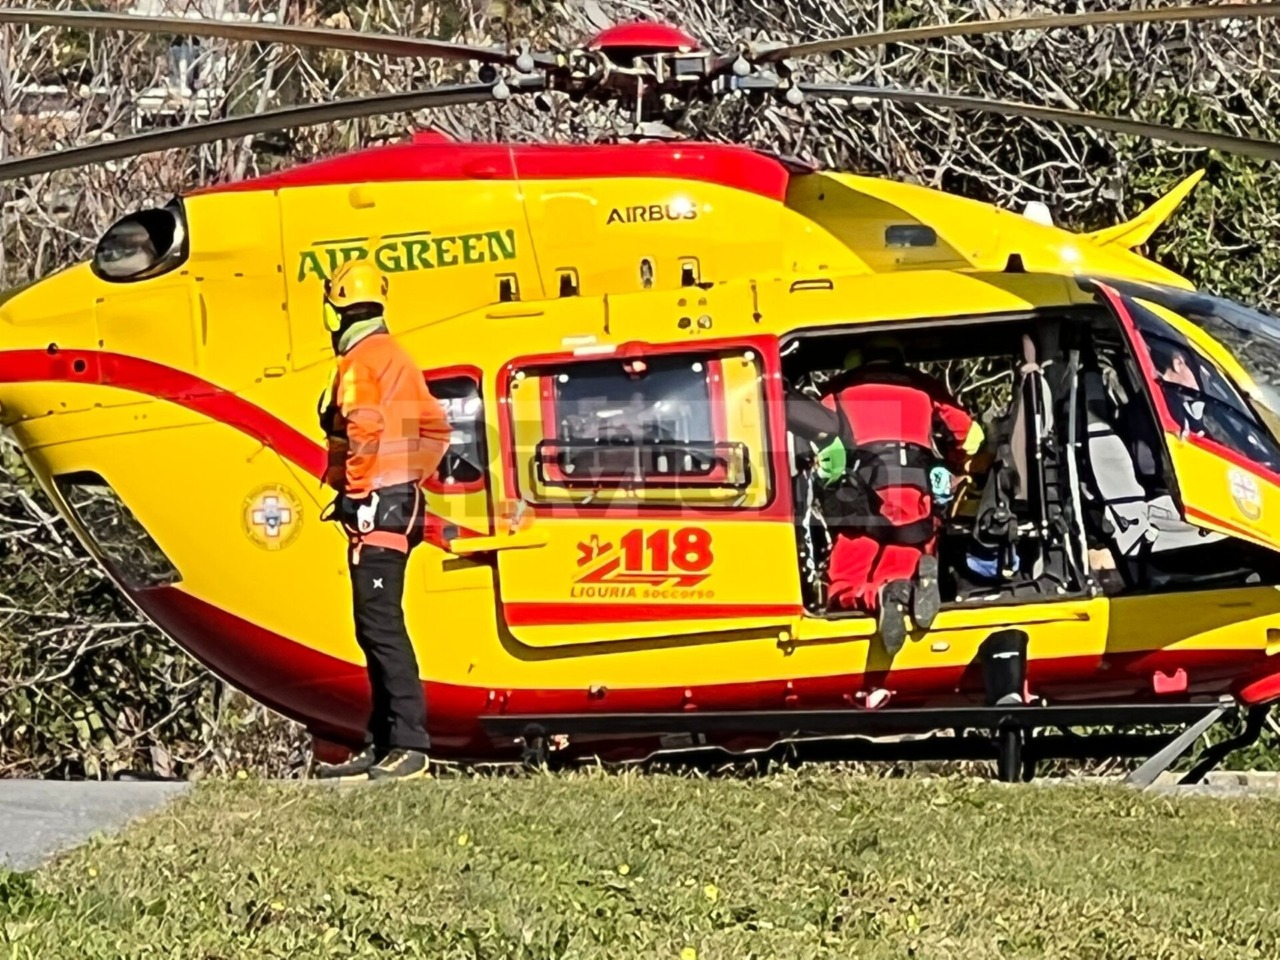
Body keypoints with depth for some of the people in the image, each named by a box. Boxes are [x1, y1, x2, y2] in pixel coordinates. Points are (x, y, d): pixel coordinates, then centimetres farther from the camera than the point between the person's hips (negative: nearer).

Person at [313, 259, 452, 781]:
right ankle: (380, 745, 16)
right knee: (378, 626, 13)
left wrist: (358, 494, -16)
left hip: (374, 506, -10)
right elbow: (435, 430, 23)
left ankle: (409, 745, -17)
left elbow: (363, 432, -23)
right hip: (402, 501, 10)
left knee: (380, 625, -12)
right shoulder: (399, 358, 19)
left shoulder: (358, 363, -10)